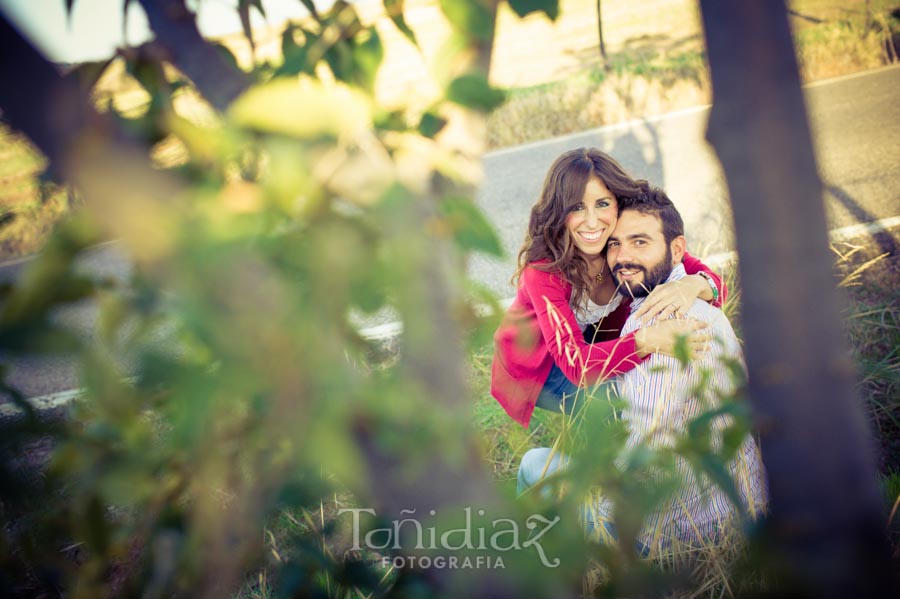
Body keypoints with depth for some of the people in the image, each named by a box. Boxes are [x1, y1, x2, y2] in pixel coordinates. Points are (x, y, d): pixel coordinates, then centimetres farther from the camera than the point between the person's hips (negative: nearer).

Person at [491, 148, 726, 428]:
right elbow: (575, 363, -41)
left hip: (598, 346, 5)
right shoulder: (543, 268, -34)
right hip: (535, 367, -5)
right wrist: (645, 341, -59)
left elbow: (716, 284, -23)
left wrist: (693, 284, -49)